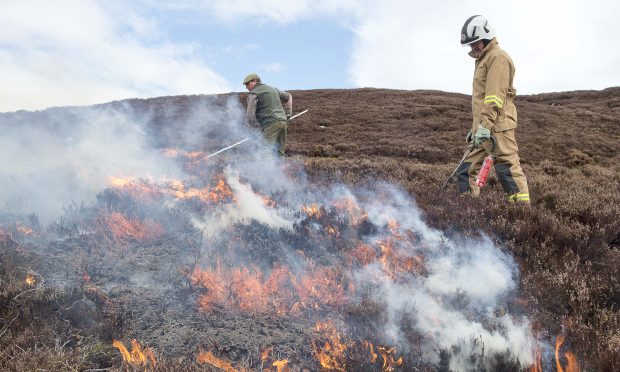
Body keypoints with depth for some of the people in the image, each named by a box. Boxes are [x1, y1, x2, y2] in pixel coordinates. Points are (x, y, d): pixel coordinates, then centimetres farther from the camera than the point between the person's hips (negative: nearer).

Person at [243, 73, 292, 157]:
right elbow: (288, 96, 36)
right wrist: (287, 114, 33)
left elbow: (250, 115, -8)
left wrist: (256, 125, 7)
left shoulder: (253, 94, 0)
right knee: (279, 151, 10)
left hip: (270, 124, -8)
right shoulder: (273, 89, 24)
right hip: (283, 121, 8)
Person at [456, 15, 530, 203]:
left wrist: (485, 124, -23)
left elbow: (495, 95, -16)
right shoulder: (483, 59, 25)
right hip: (482, 128, 10)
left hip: (497, 126, -10)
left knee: (508, 169, -10)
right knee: (467, 170, 8)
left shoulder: (498, 57, -5)